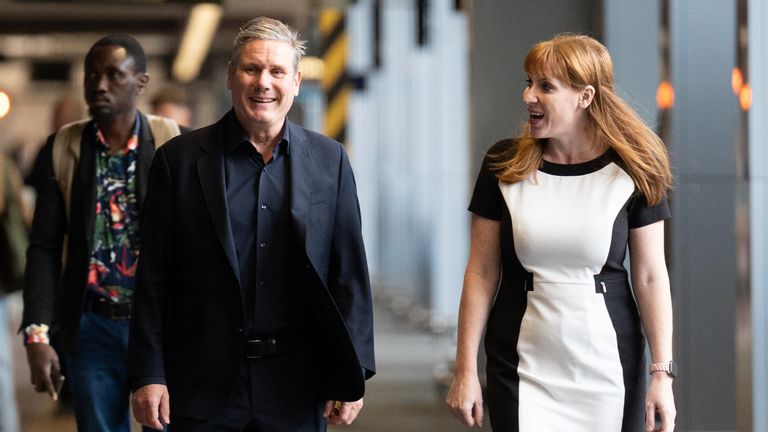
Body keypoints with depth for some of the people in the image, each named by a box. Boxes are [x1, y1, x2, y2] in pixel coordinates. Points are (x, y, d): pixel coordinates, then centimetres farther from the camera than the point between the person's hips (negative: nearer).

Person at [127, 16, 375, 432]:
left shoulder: (329, 160, 5)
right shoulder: (179, 159, 1)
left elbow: (350, 274, 5)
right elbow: (154, 280, 0)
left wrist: (350, 376, 1)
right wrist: (147, 375, -5)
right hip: (203, 390, -1)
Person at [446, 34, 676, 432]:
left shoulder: (630, 171, -4)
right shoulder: (504, 167, -1)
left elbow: (650, 277, -3)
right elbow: (481, 273, 1)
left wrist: (662, 373, -7)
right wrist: (465, 370, -2)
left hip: (607, 365, 0)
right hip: (522, 367, 1)